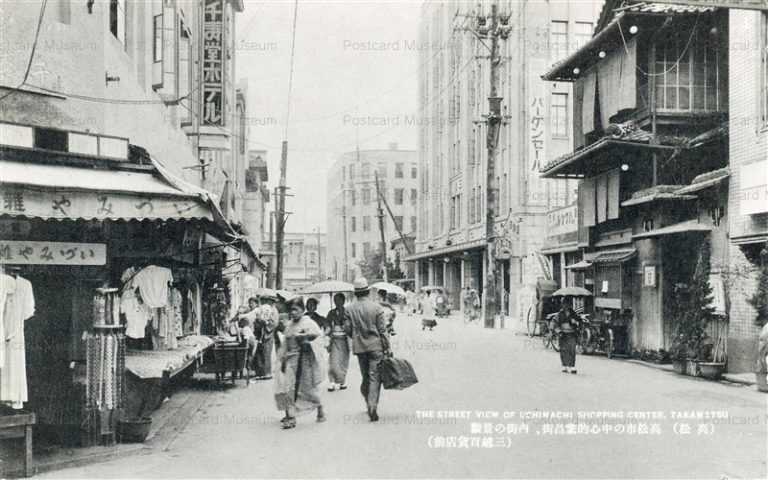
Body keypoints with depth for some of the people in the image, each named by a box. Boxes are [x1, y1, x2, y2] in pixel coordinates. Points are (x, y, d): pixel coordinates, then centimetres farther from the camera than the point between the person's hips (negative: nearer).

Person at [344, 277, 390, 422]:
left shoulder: (350, 309, -2)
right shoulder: (376, 308, -9)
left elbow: (348, 329, 0)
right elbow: (382, 330, -8)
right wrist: (387, 348, -1)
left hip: (359, 347, 3)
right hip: (375, 346, -3)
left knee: (365, 377, 16)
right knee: (374, 377, -2)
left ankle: (369, 404, 26)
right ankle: (372, 406, -14)